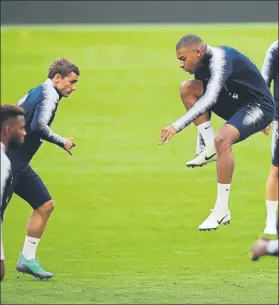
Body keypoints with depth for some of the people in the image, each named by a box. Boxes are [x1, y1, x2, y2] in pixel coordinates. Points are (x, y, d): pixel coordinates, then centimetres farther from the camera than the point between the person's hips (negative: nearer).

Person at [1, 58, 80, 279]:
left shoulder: (38, 92, 18)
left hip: (18, 163, 10)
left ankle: (27, 258, 12)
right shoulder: (49, 95, -10)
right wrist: (62, 142, -13)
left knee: (45, 205, 10)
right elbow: (38, 125, -25)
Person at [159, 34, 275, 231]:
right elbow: (204, 101, 16)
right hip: (235, 104, 9)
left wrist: (177, 126, -41)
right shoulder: (201, 65, 4)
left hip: (258, 107, -9)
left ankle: (222, 211, -28)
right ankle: (210, 149, -7)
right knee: (187, 88, -7)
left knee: (222, 139, -35)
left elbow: (209, 99, -36)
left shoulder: (220, 58, -25)